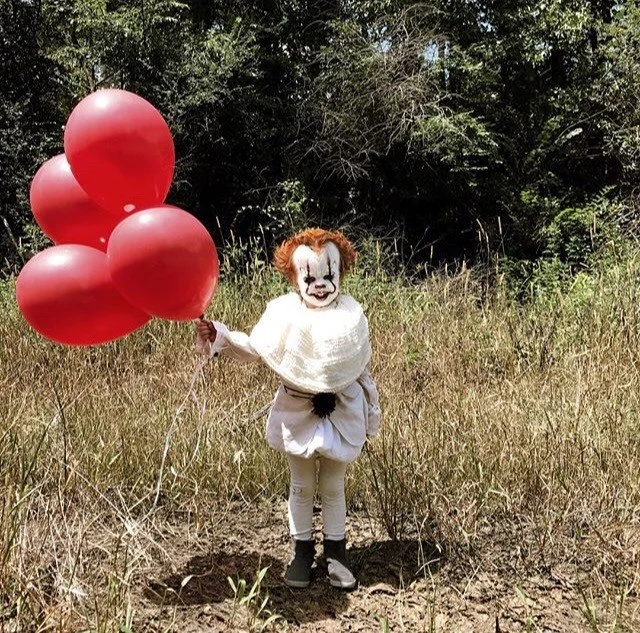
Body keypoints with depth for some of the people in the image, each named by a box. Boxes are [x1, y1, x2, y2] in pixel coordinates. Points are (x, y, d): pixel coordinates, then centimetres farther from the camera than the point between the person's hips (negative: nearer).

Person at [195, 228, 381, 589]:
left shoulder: (352, 315, -3)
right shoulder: (283, 313, -7)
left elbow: (363, 369, 6)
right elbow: (253, 348, -3)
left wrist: (371, 412, 11)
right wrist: (218, 336, -19)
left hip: (342, 413, 0)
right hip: (297, 412, 0)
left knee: (333, 486, 10)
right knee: (302, 486, 11)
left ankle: (336, 551, 23)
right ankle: (302, 550, 24)